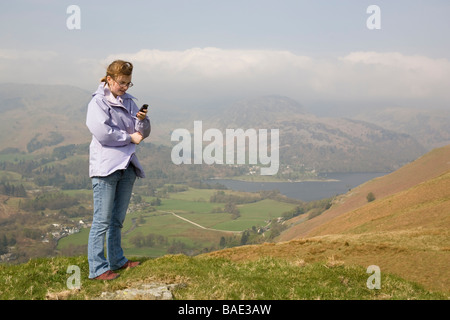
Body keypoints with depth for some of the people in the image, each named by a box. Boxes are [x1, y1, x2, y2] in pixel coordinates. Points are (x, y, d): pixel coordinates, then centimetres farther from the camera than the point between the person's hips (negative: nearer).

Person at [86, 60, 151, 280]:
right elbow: (102, 132, -19)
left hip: (126, 166, 8)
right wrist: (129, 138, -10)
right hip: (105, 167, -7)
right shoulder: (98, 102, -6)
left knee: (117, 219, 16)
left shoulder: (128, 102, 15)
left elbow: (143, 133, 14)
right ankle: (97, 269, -4)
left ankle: (116, 260, 27)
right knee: (102, 220, -8)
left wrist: (142, 120, -7)